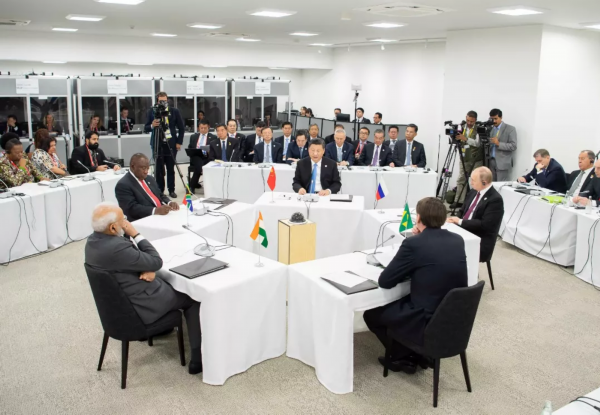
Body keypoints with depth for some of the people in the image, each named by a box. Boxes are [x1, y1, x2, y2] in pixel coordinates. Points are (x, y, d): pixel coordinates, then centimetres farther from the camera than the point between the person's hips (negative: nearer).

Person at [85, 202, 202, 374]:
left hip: (117, 301, 9)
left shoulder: (93, 240, -4)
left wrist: (149, 268, -15)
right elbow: (157, 261, -21)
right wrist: (135, 234, -16)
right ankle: (198, 358, 16)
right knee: (192, 298, 9)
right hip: (136, 308, -9)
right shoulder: (117, 248, -34)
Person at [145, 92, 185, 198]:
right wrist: (152, 125, -21)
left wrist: (179, 142, -1)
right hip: (157, 144, 0)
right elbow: (146, 129, 1)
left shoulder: (175, 111, 1)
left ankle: (171, 190, 17)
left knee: (171, 169, 6)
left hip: (171, 144, 0)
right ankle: (159, 191, 12)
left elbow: (181, 127, 6)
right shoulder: (152, 111, 1)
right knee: (159, 169, 2)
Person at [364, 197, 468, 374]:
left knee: (371, 314, 17)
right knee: (401, 301, 33)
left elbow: (384, 281, -10)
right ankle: (420, 354, 31)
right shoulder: (458, 240, 2)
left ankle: (405, 357, 22)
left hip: (428, 324, -7)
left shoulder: (413, 244, -18)